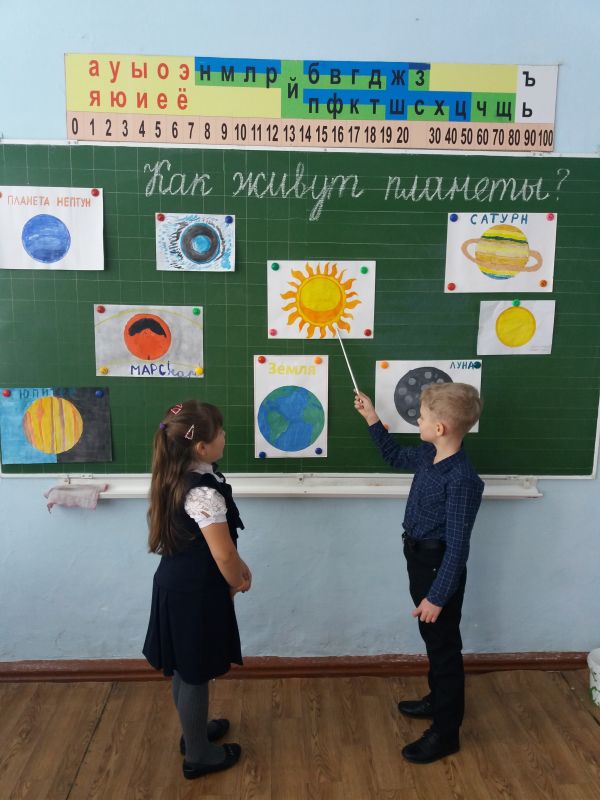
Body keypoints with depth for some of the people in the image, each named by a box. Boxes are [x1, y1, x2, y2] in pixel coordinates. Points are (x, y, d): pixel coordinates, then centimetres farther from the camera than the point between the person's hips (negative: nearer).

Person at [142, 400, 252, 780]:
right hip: (195, 592, -9)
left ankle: (194, 730, 46)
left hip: (177, 584, 9)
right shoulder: (204, 492, -29)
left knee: (185, 669, 25)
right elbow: (223, 554, -25)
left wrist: (238, 565, 9)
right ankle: (198, 756, 32)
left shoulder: (179, 477, 1)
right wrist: (238, 582, -5)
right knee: (196, 674, 11)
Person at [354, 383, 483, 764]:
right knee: (432, 639, 25)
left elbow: (457, 547, -26)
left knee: (444, 646, 8)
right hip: (420, 559, 9)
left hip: (439, 567, -9)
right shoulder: (428, 455, -4)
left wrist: (438, 596, -22)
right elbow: (396, 456, 19)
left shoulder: (461, 479, -30)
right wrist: (372, 419, 14)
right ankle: (439, 700, 46)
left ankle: (446, 732, 25)